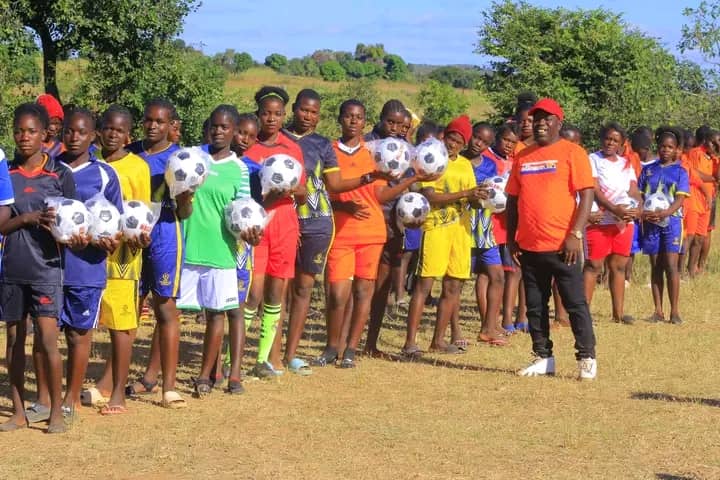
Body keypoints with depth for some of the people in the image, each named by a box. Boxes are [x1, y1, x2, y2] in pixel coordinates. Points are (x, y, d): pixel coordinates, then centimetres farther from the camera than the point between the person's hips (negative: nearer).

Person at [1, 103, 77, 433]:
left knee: (47, 339, -10)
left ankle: (55, 411, -1)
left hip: (46, 267, -3)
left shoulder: (61, 174, -1)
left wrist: (75, 238, -19)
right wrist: (29, 218, -20)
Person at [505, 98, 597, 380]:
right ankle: (543, 358, 18)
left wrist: (575, 234, -16)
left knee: (575, 303, -1)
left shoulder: (571, 152, -4)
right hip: (529, 245, 6)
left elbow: (587, 194, -9)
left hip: (562, 245, -6)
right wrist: (511, 238, 10)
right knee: (535, 305, 10)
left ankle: (587, 359, 5)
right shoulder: (523, 157, 13)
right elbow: (513, 199, 17)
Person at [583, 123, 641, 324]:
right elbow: (594, 190, -12)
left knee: (619, 266, 8)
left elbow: (634, 191, 9)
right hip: (600, 220, -5)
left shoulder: (626, 164, 15)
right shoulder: (593, 160, -1)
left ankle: (618, 313, 13)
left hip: (625, 221, 5)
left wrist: (638, 207, -14)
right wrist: (615, 209, -24)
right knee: (593, 265, -5)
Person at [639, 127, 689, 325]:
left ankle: (674, 311, -7)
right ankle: (658, 311, 9)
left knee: (671, 265, -9)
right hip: (650, 222, 3)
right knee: (656, 267, 5)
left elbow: (680, 199, -6)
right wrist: (643, 212, -11)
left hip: (671, 221, -3)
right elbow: (639, 195, 9)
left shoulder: (679, 172, 3)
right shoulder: (648, 170, 10)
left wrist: (664, 213, -23)